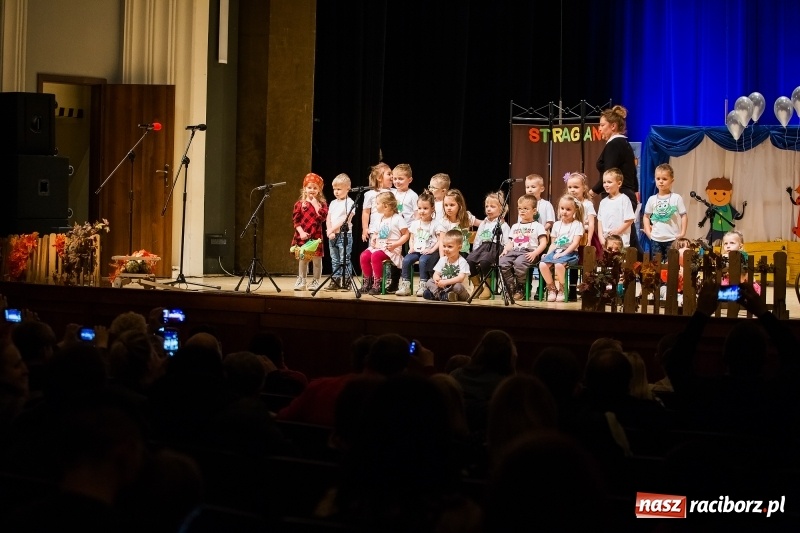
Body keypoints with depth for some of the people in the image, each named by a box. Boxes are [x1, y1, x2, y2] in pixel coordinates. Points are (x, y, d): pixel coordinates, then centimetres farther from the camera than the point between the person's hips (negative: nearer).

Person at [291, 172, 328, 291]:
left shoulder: (322, 204, 4)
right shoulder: (300, 204, 5)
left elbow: (322, 217, -13)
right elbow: (295, 220, 0)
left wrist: (315, 204, -12)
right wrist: (301, 232, -11)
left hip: (316, 235, -1)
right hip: (303, 236, 1)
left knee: (317, 259, 2)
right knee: (302, 259, 8)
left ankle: (315, 281, 11)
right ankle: (301, 281, 16)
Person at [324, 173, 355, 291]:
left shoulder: (349, 203, -6)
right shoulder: (333, 203, 15)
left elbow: (345, 219, -15)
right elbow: (328, 219, 10)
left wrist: (333, 229, -15)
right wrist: (330, 231, -6)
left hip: (344, 234, -7)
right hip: (332, 236, 7)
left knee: (344, 259, -5)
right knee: (335, 260, 9)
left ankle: (346, 282, -3)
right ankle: (335, 281, 13)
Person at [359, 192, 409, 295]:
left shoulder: (397, 218, -5)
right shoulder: (380, 219, 17)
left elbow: (406, 235, -6)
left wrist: (395, 244, -18)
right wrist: (373, 239, 4)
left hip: (391, 248, -7)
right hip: (378, 246, 7)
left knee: (375, 256, -32)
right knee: (364, 255, -17)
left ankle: (377, 284, -24)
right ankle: (367, 282, -7)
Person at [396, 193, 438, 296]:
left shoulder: (435, 224, -2)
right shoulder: (415, 223, 14)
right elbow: (411, 238, 19)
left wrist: (432, 250, -16)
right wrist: (411, 248, 0)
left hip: (429, 252, -5)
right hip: (416, 250, 5)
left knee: (423, 260, -33)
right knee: (406, 260, -21)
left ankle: (423, 286, -24)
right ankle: (405, 285, -18)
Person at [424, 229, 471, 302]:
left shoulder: (462, 261, -10)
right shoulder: (442, 260, 9)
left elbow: (461, 278, -21)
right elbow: (436, 273, 5)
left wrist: (446, 282, -30)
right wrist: (436, 278, -22)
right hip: (443, 287, 5)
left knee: (458, 286, -37)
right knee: (429, 282, -13)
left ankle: (435, 294, -27)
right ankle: (441, 295, -35)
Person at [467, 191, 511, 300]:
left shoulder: (503, 225, 7)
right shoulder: (483, 224, 26)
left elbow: (507, 243, -2)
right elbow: (477, 239, 24)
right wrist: (475, 252, 8)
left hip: (495, 247, -6)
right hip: (482, 246, 6)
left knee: (484, 261, -35)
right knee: (469, 259, -23)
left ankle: (487, 288, -20)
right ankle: (477, 286, -8)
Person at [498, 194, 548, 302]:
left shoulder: (537, 226, 11)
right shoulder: (515, 226, 29)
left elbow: (543, 243, 1)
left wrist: (534, 253, -16)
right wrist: (505, 250, 2)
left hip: (529, 252, -5)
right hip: (514, 251, 5)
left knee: (519, 263, -38)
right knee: (503, 262, -27)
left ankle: (520, 290, -20)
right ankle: (511, 289, -17)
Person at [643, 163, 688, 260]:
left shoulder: (676, 198, -5)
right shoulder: (652, 199, 4)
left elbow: (684, 216, -2)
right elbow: (646, 216, 14)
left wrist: (682, 233, -8)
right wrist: (648, 232, 4)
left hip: (672, 239, -3)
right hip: (656, 239, 3)